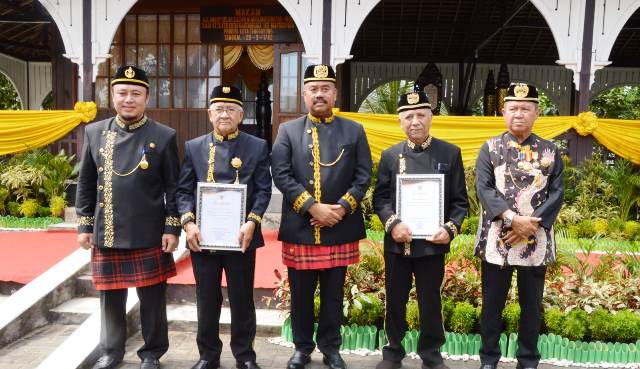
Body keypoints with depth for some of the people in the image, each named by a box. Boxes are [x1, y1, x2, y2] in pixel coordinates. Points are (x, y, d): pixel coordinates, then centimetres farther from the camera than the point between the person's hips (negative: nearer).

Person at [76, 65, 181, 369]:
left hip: (149, 236, -2)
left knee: (152, 298, 8)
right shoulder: (94, 132, 5)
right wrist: (84, 225, 6)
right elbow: (86, 184, 9)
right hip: (106, 234, 3)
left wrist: (172, 228, -7)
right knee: (110, 297, 14)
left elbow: (173, 188, -3)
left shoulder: (164, 136, -3)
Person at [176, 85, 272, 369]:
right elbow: (183, 190, 4)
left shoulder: (257, 147, 3)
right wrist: (188, 222, -11)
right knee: (207, 300, 12)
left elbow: (263, 190, -2)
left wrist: (251, 222, -15)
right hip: (203, 236, 2)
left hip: (241, 235, -1)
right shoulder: (193, 147, 8)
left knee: (242, 300, 9)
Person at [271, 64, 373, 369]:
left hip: (340, 229, 1)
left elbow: (363, 176, 1)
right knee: (301, 293, 11)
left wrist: (341, 208, -12)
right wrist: (313, 208, -15)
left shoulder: (354, 131, 6)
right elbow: (281, 175, -7)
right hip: (299, 228, 0)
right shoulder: (288, 131, 4)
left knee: (334, 293, 12)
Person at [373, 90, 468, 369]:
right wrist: (392, 223, -15)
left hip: (433, 242, -1)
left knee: (431, 302, 10)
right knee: (395, 301, 12)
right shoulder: (390, 155, 3)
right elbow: (380, 197, 2)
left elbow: (460, 200, 1)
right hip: (397, 243, 1)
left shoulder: (450, 153, 0)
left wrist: (450, 228, -14)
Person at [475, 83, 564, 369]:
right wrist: (513, 219, -18)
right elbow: (483, 189, -7)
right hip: (496, 240, -1)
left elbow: (557, 193, 0)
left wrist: (531, 223, -13)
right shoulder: (490, 148, 2)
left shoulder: (550, 151, 6)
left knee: (531, 305, 11)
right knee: (492, 303, 8)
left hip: (536, 242, 1)